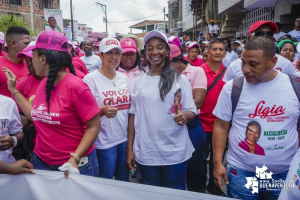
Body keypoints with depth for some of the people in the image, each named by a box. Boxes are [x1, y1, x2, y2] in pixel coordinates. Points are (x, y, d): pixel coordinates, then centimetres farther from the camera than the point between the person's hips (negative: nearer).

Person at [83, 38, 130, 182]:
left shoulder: (124, 78, 7)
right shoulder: (91, 79, -10)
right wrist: (103, 111, -29)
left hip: (125, 139, 5)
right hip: (104, 142, -5)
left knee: (124, 181, 20)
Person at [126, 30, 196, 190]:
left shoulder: (180, 79, -3)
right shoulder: (138, 82, 3)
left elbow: (191, 112, -2)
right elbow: (133, 116, 6)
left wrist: (184, 116, -26)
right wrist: (129, 149, 4)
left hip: (175, 152, -1)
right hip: (145, 153, 2)